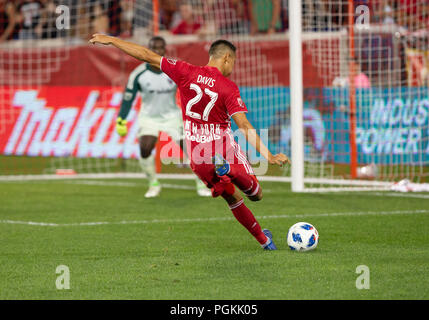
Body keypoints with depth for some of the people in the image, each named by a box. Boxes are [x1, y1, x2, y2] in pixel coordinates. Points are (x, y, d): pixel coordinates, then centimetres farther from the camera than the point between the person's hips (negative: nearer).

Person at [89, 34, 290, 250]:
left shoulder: (187, 73, -6)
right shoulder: (228, 88, -14)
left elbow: (148, 56, -2)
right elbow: (243, 125, -21)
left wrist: (111, 41, 5)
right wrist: (269, 156, -22)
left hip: (197, 156, 4)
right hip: (225, 149, -4)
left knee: (232, 198, 21)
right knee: (256, 194, 10)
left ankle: (263, 239, 18)